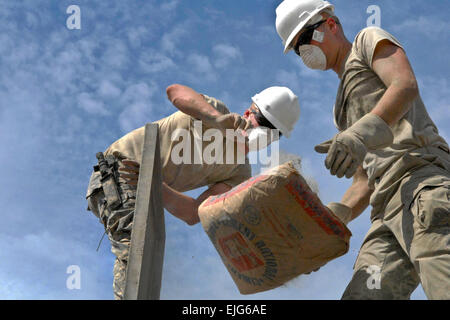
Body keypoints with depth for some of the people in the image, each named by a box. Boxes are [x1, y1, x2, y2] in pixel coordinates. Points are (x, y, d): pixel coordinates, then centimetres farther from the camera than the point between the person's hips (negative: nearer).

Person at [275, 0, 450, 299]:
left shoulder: (369, 40, 17)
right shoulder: (345, 109, 37)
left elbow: (406, 86, -6)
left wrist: (364, 131, -23)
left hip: (421, 176, -8)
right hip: (388, 209, 9)